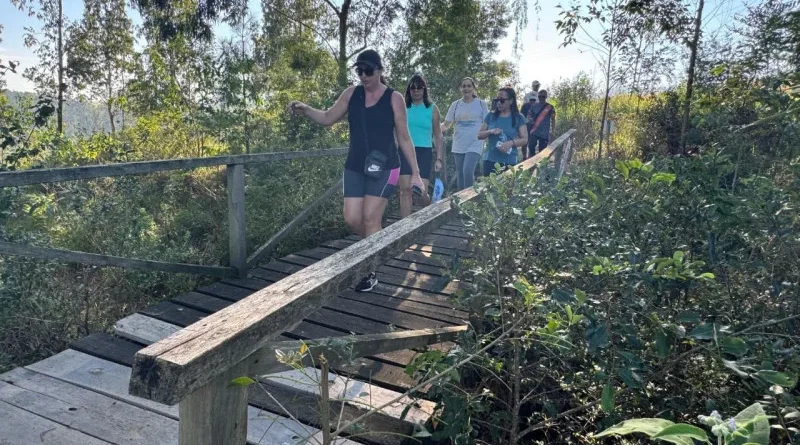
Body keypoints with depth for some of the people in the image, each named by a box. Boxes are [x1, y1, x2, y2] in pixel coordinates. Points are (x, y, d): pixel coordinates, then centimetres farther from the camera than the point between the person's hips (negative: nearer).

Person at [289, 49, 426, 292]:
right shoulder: (351, 94, 6)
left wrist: (415, 173, -2)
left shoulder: (394, 98, -4)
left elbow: (404, 138, -1)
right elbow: (328, 118, 12)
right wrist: (305, 110, -7)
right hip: (354, 167, 4)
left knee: (370, 218, -7)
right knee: (352, 219, 0)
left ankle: (372, 273, 6)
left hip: (384, 168, -4)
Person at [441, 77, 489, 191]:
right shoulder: (455, 105, 8)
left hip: (474, 145, -3)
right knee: (460, 174, 9)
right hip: (458, 146, 4)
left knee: (468, 172, -19)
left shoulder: (481, 104, 3)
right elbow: (446, 125, 7)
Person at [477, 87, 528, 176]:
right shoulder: (491, 116, 8)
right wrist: (490, 132, -11)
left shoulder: (518, 118, 2)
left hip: (510, 163, -2)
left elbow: (525, 139, -1)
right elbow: (479, 135, 9)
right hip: (490, 161, 2)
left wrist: (511, 143, -20)